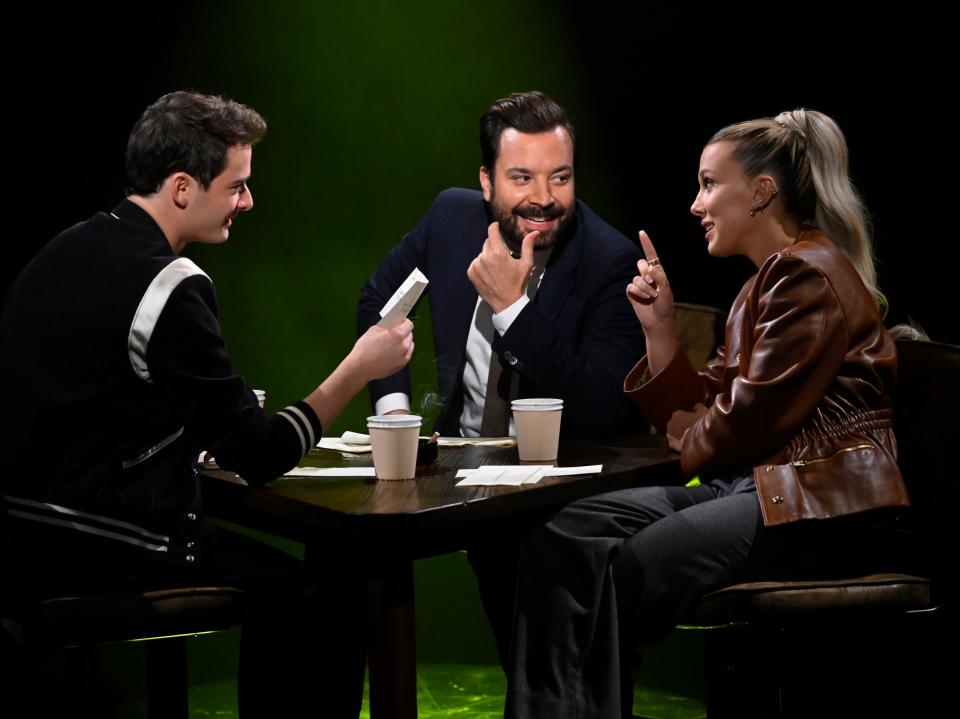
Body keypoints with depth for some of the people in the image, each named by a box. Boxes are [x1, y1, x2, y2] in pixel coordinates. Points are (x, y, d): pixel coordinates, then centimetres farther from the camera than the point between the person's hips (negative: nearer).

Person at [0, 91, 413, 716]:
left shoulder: (63, 253, 8)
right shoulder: (170, 289, -18)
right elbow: (258, 457, -14)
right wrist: (358, 371, -4)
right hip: (107, 559, -9)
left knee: (274, 568, 27)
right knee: (332, 588, 8)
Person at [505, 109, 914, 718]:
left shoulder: (807, 274, -9)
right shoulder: (767, 282, 22)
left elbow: (748, 421, -15)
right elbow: (694, 414, 20)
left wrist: (688, 442, 5)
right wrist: (660, 328, 9)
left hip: (823, 508, -9)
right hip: (755, 486, 9)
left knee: (625, 571, -22)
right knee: (569, 533, -8)